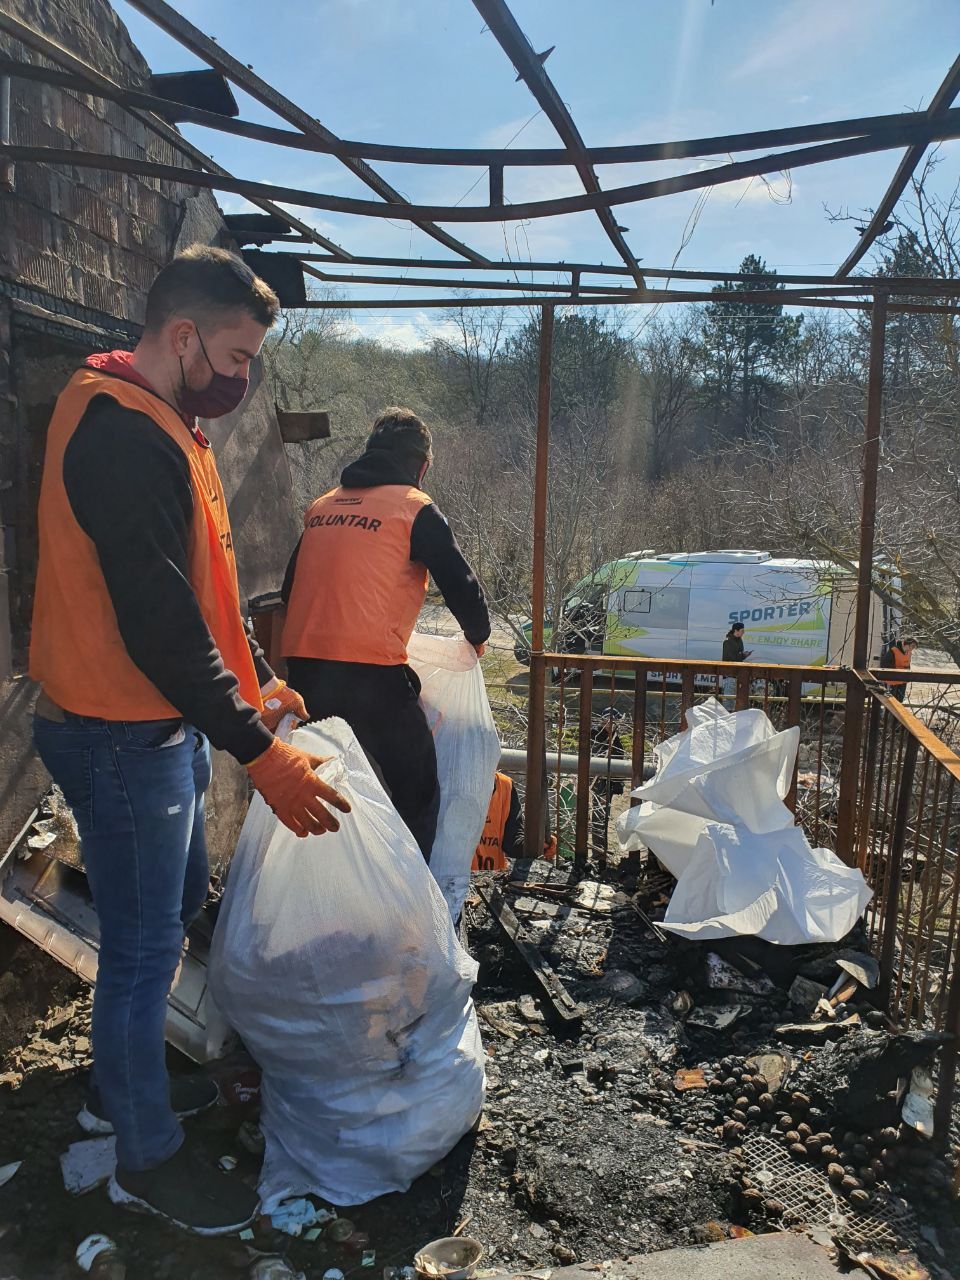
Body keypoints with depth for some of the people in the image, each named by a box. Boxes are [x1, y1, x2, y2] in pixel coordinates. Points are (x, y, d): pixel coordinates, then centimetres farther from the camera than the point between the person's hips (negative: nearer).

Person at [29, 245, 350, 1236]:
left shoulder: (162, 429, 11)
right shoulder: (121, 437, -22)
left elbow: (202, 588, 16)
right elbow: (158, 623, -28)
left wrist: (257, 681, 12)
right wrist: (258, 753, -25)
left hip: (164, 722, 10)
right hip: (121, 736, -10)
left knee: (175, 909, 23)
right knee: (144, 943, 5)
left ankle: (122, 1085, 44)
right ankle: (147, 1156, 27)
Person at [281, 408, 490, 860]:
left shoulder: (321, 505, 17)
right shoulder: (415, 508, 0)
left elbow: (292, 587, 23)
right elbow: (459, 583, -1)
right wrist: (478, 635, 18)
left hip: (303, 664, 7)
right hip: (372, 669, -6)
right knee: (418, 793, 8)